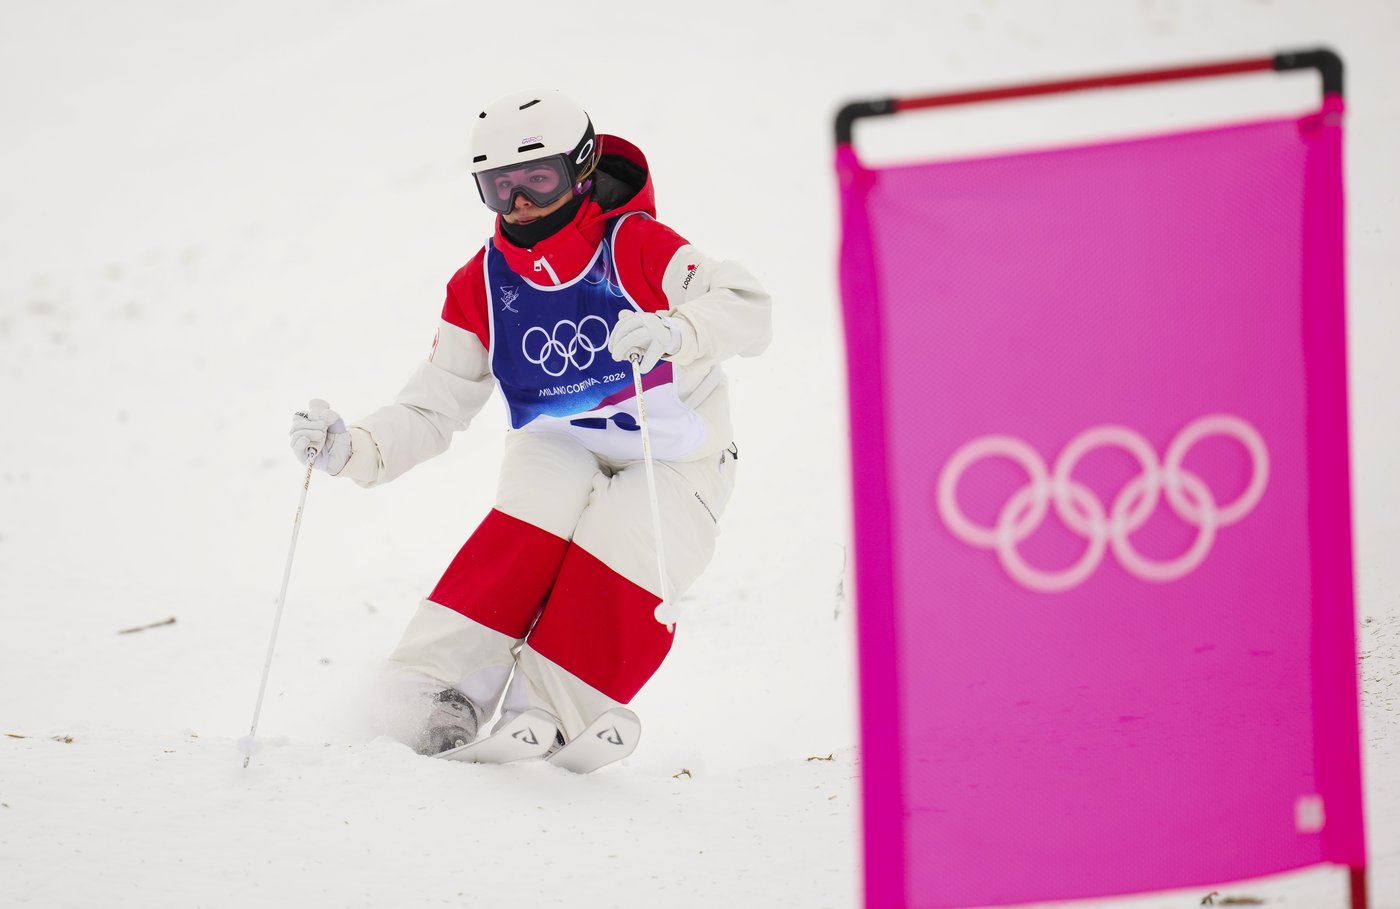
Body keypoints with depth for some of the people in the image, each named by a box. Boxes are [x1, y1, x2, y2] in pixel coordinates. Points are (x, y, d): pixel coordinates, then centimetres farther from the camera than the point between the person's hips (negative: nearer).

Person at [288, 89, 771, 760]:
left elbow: (746, 308, -34)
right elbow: (432, 410, -4)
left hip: (672, 461, -3)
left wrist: (674, 332, -55)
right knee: (532, 522, -28)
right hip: (560, 448, 3)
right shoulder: (481, 287, -6)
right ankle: (450, 689, -26)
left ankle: (540, 716, -16)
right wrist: (351, 449, -22)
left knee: (616, 562, -27)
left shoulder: (634, 246, -20)